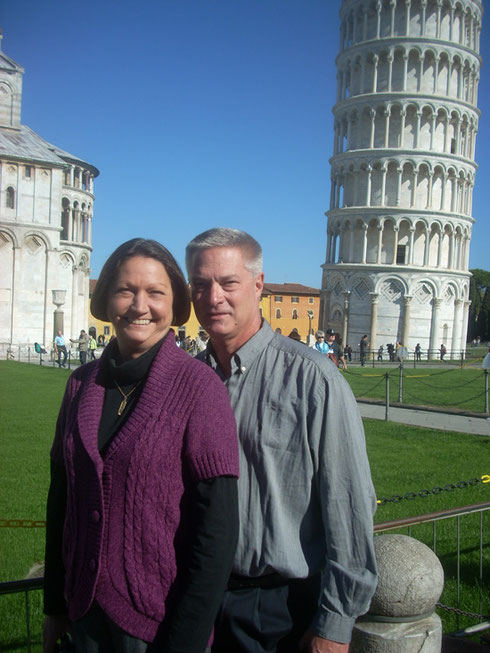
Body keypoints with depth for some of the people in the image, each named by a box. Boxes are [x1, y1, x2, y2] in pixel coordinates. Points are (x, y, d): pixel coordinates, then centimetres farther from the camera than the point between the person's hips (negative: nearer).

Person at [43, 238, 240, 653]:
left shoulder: (198, 386, -16)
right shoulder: (83, 383, 0)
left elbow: (217, 524, -16)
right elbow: (63, 496, 7)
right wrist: (55, 606, 11)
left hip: (159, 618, -4)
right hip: (86, 608, 5)